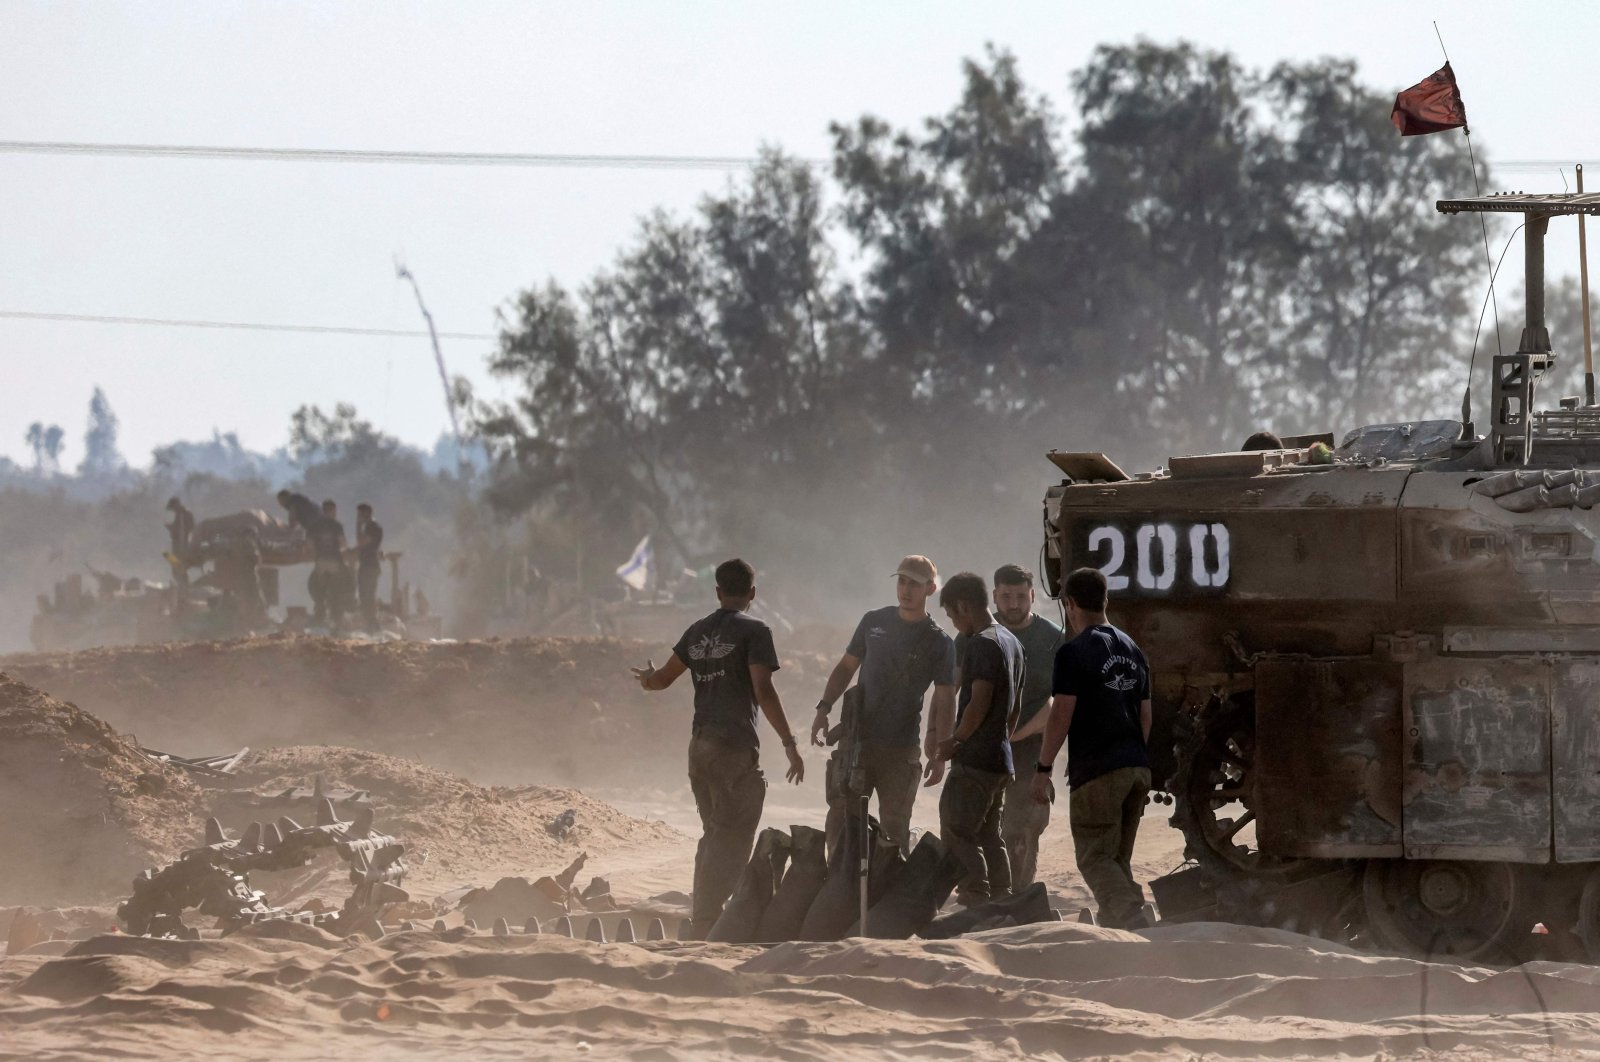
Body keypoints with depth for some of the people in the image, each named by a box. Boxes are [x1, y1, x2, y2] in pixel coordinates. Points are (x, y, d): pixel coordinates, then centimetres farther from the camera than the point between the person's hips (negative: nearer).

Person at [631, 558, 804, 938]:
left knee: (714, 835, 17)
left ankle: (702, 923, 18)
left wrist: (646, 678, 45)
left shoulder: (698, 632, 13)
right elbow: (763, 692, -15)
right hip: (736, 746, -7)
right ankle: (707, 925, -13)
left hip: (700, 745, 7)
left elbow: (663, 678, 21)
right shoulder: (754, 631, -7)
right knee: (731, 839, -6)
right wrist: (789, 743, -13)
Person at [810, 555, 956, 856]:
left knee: (894, 828, 0)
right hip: (856, 738, 3)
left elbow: (945, 701, -2)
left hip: (900, 750, -3)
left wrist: (939, 754, -9)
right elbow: (846, 667, 16)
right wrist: (824, 708, 4)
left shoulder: (939, 643, -1)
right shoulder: (874, 622, 8)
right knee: (840, 820, 1)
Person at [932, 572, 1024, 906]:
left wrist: (954, 741, -9)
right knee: (989, 835, 14)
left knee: (956, 833, -8)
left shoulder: (981, 643, -14)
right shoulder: (1011, 642, 16)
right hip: (1000, 760, 10)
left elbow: (979, 702, -20)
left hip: (974, 761, -10)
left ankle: (976, 902, -15)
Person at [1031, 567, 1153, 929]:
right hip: (1137, 769, 7)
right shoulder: (1133, 651, 15)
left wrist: (1043, 769, -6)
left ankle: (1135, 926, -23)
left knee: (1096, 859, -5)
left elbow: (1062, 714, -11)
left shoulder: (1074, 652, -8)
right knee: (1118, 859, 15)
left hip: (1097, 771, -7)